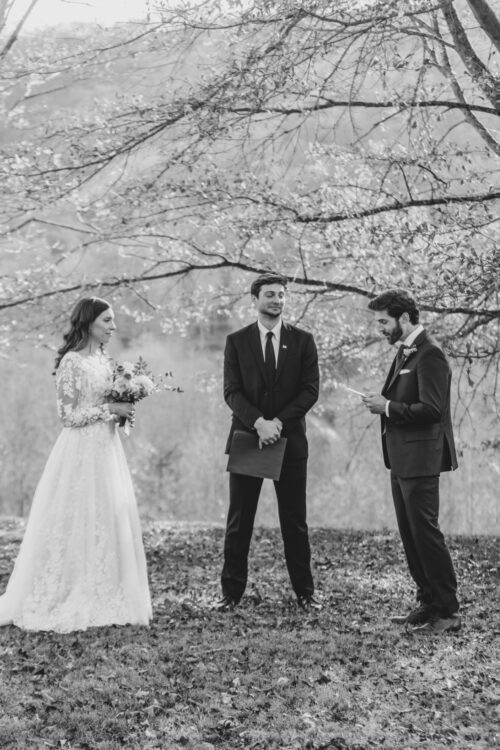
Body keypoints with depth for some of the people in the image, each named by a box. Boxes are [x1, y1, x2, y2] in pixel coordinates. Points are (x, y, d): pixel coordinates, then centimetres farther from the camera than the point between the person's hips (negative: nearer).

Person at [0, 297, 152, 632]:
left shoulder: (103, 359, 12)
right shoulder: (72, 361, -12)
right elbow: (69, 414, -13)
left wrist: (124, 408, 3)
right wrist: (109, 409, -15)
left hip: (106, 447, 8)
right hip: (82, 451, -8)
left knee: (111, 521, 8)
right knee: (79, 522, -2)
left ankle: (104, 598, 16)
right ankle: (72, 600, 7)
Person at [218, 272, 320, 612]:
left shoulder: (302, 340, 5)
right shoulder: (237, 341, 4)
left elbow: (310, 389, -2)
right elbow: (232, 391, -3)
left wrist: (279, 422, -14)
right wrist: (258, 422, -19)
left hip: (290, 440, 0)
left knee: (295, 521, 5)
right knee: (239, 521, 3)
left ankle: (305, 592, 12)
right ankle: (232, 591, 9)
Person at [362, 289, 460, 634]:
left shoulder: (429, 354, -16)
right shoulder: (406, 351, 15)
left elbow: (431, 409, -23)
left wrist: (388, 407, -16)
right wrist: (383, 402, 3)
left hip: (420, 459, -10)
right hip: (402, 459, 10)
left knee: (425, 531, -6)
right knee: (410, 534, 13)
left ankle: (448, 611, 1)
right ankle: (428, 603, 22)